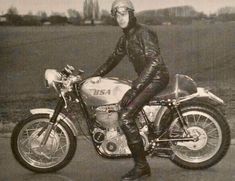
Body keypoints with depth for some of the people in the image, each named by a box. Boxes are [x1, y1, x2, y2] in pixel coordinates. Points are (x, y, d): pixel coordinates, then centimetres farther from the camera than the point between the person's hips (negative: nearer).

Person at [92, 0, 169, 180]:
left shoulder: (144, 33, -15)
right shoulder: (125, 38, 14)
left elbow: (154, 62, -24)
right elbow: (113, 59, 23)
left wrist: (134, 89, -29)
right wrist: (93, 77, 15)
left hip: (157, 78, -10)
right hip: (144, 79, 10)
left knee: (125, 116, -21)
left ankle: (141, 166, -13)